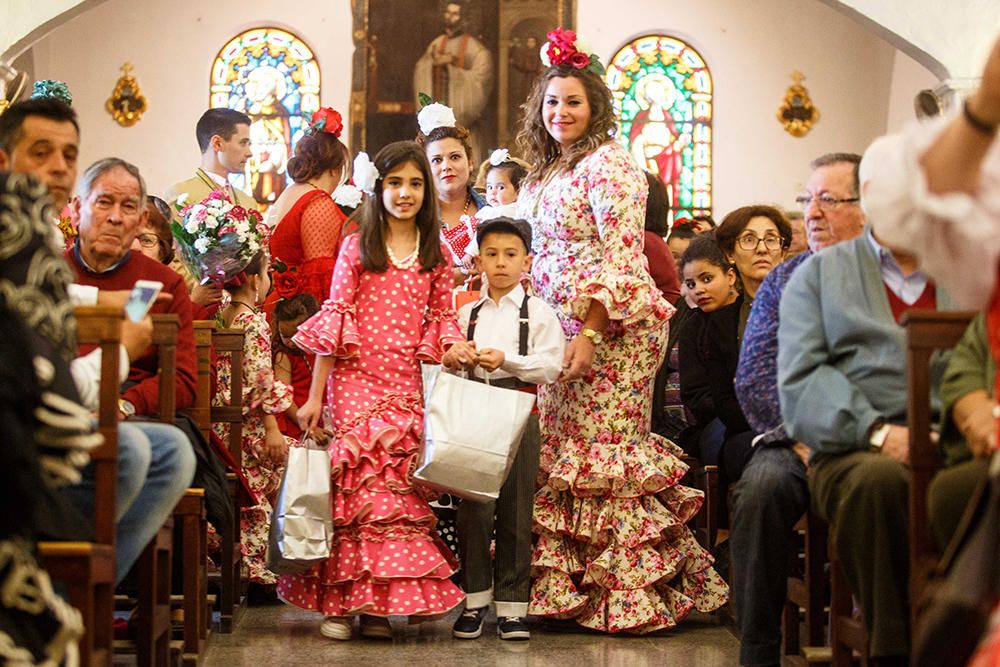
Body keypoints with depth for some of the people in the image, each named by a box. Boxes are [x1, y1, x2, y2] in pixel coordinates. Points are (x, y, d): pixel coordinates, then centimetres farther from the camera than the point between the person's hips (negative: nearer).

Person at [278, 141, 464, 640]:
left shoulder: (436, 255, 11)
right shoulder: (356, 247, 3)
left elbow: (441, 319, 18)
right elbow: (335, 321, 1)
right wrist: (315, 396, -2)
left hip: (407, 385, 3)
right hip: (355, 379, -2)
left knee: (399, 484, -3)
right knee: (356, 482, -9)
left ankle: (378, 602, 2)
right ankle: (341, 599, -3)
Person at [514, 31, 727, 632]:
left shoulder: (607, 163, -9)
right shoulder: (545, 173, 17)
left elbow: (623, 255, -16)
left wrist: (590, 333, -21)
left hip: (611, 328, -8)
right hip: (562, 329, 8)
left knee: (603, 451, -7)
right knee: (560, 449, 7)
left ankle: (631, 592, 1)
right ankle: (571, 584, 14)